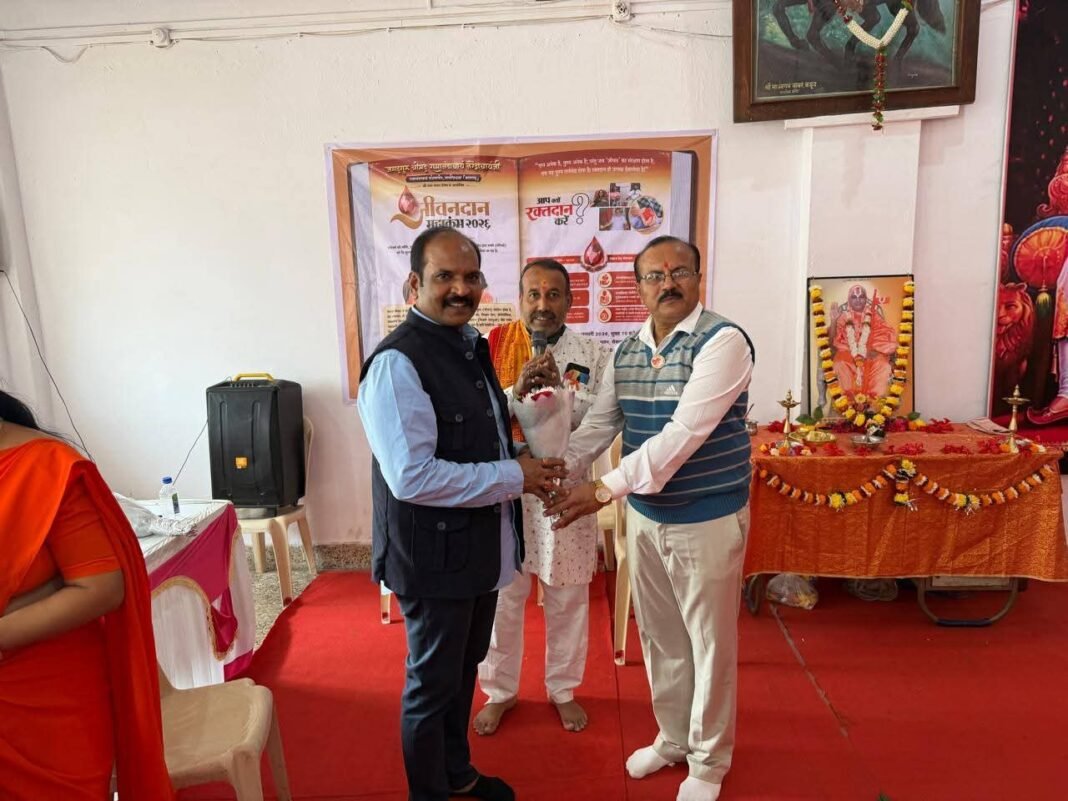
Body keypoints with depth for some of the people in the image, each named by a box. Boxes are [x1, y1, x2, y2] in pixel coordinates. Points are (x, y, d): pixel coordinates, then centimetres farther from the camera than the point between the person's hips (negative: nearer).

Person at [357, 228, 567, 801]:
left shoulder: (470, 344, 7)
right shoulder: (398, 362, -22)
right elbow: (411, 477, -27)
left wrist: (523, 459, -1)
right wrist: (513, 476, -21)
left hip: (481, 544, 9)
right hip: (435, 553, -9)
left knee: (464, 667, 25)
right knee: (432, 683, 13)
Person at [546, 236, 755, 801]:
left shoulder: (722, 341, -18)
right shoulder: (625, 352, 4)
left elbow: (683, 434, -26)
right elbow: (597, 426, 6)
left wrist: (605, 490, -28)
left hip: (708, 520, -6)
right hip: (644, 515, 6)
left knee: (709, 645, 11)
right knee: (659, 638, 20)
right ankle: (672, 738, 43)